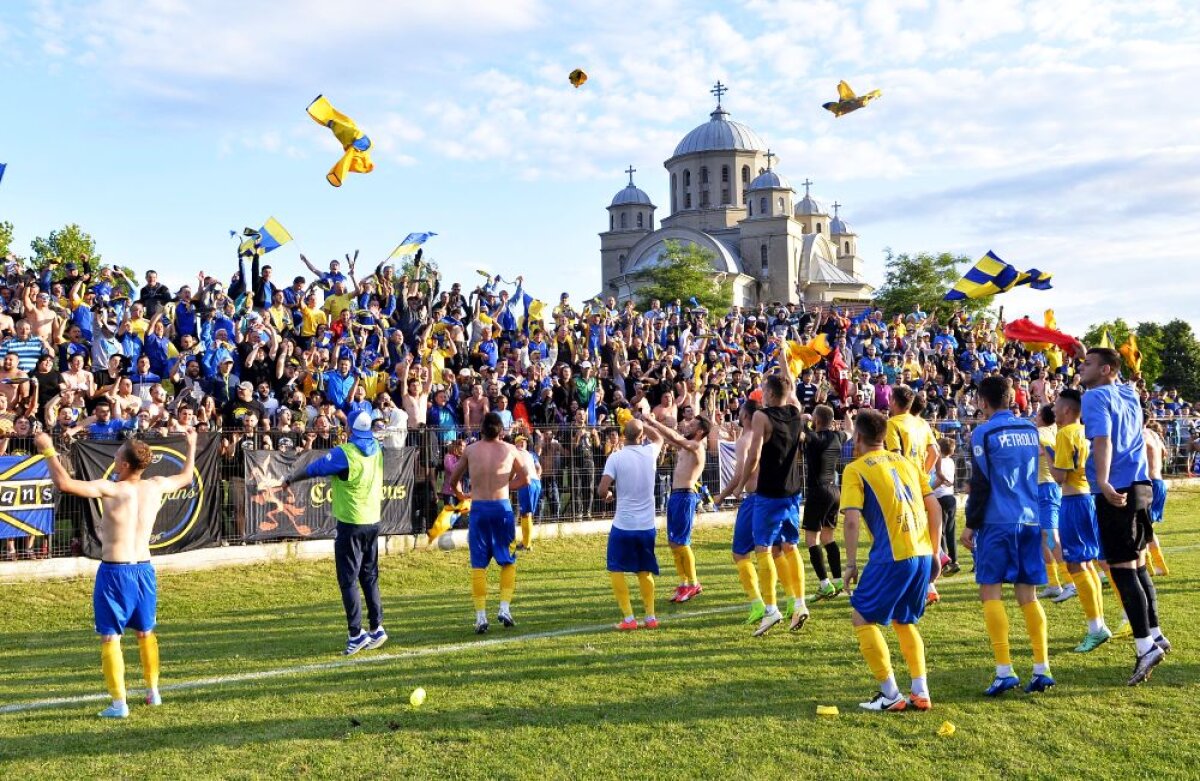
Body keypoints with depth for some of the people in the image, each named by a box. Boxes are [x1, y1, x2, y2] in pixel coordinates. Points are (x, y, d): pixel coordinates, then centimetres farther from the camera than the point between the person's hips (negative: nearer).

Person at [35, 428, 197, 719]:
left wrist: (48, 450, -11)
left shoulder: (109, 489, -18)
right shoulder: (156, 487, -2)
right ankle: (153, 691, 29)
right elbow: (186, 476, 18)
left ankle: (119, 703, 1)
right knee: (146, 632, 20)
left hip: (114, 572, -5)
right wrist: (191, 445, 33)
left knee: (110, 637, 3)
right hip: (144, 569, 6)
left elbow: (63, 483, -25)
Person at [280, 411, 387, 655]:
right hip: (373, 521, 6)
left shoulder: (344, 453, -16)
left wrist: (289, 479, 10)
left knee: (348, 580, -1)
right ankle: (377, 628, 16)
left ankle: (356, 634, -3)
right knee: (370, 577, 15)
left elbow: (313, 469, -7)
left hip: (350, 524, -6)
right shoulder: (376, 449, 2)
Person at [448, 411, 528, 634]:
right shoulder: (510, 450, 3)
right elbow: (524, 478, 11)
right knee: (508, 561, 14)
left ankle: (481, 617, 4)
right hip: (502, 507, 0)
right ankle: (505, 608, 3)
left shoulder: (470, 450, 4)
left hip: (478, 509, 0)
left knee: (478, 565, 6)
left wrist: (461, 495, 29)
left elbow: (453, 480, 11)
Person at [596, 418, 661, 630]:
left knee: (616, 570, 9)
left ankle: (628, 618, 2)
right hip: (647, 525, 4)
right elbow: (658, 439, 26)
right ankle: (650, 617, 18)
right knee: (645, 571, 18)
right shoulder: (650, 453, 1)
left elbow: (602, 490, -15)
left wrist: (606, 495, 7)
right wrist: (641, 423, 26)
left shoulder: (615, 457, -10)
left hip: (623, 525, -4)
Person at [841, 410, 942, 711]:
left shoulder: (855, 469, -1)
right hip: (923, 555, 7)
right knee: (904, 622, 23)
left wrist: (851, 563, -4)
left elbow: (852, 520, -11)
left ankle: (890, 695, 6)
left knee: (862, 619, 9)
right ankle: (920, 694, 17)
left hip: (892, 556, -7)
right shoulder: (904, 461, 17)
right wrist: (935, 552, 20)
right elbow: (935, 508, 15)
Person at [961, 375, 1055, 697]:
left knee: (990, 592, -1)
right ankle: (1042, 669, 6)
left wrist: (971, 524, -3)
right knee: (1028, 595, 10)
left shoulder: (984, 433, -6)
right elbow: (1038, 475, 18)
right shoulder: (1030, 429, 11)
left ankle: (1004, 671, -8)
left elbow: (981, 483, -9)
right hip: (1030, 520, 6)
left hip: (997, 522, -6)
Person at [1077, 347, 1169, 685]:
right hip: (1140, 487, 9)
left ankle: (1145, 646, -6)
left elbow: (1102, 441, -25)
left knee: (1122, 569, -5)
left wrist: (1103, 482, -36)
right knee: (1137, 565, 18)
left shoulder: (1096, 397, -10)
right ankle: (1155, 634, 24)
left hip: (1116, 492, -9)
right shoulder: (1128, 393, 14)